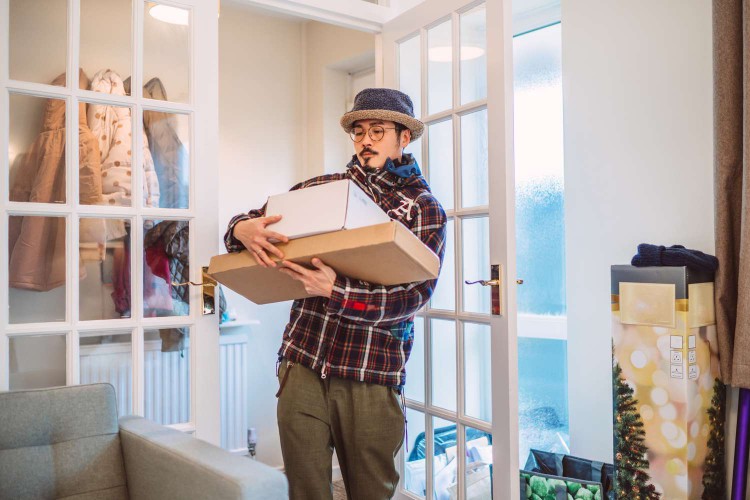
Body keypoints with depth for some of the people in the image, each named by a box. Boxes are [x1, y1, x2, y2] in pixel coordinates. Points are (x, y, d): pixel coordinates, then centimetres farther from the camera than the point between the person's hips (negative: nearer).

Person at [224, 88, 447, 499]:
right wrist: (244, 228, -12)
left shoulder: (424, 208, 4)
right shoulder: (322, 188, 11)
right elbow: (243, 223, 13)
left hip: (372, 376, -1)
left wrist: (335, 290, -23)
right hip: (302, 362, 2)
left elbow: (415, 294, -9)